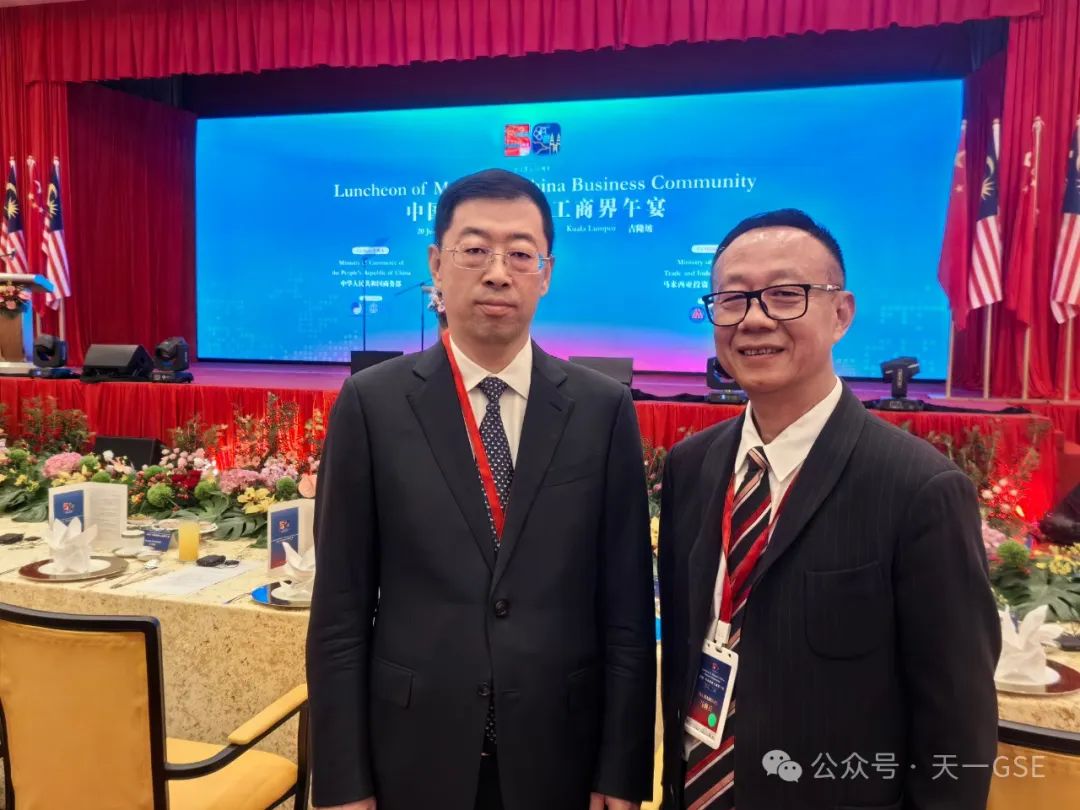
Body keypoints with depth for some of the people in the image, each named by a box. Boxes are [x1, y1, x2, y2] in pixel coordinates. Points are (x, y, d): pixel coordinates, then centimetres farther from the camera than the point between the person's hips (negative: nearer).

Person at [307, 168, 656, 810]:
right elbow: (340, 609, -5)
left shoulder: (604, 410, -5)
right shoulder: (372, 403, -6)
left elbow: (627, 608, -3)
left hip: (560, 758, 1)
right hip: (412, 755, 0)